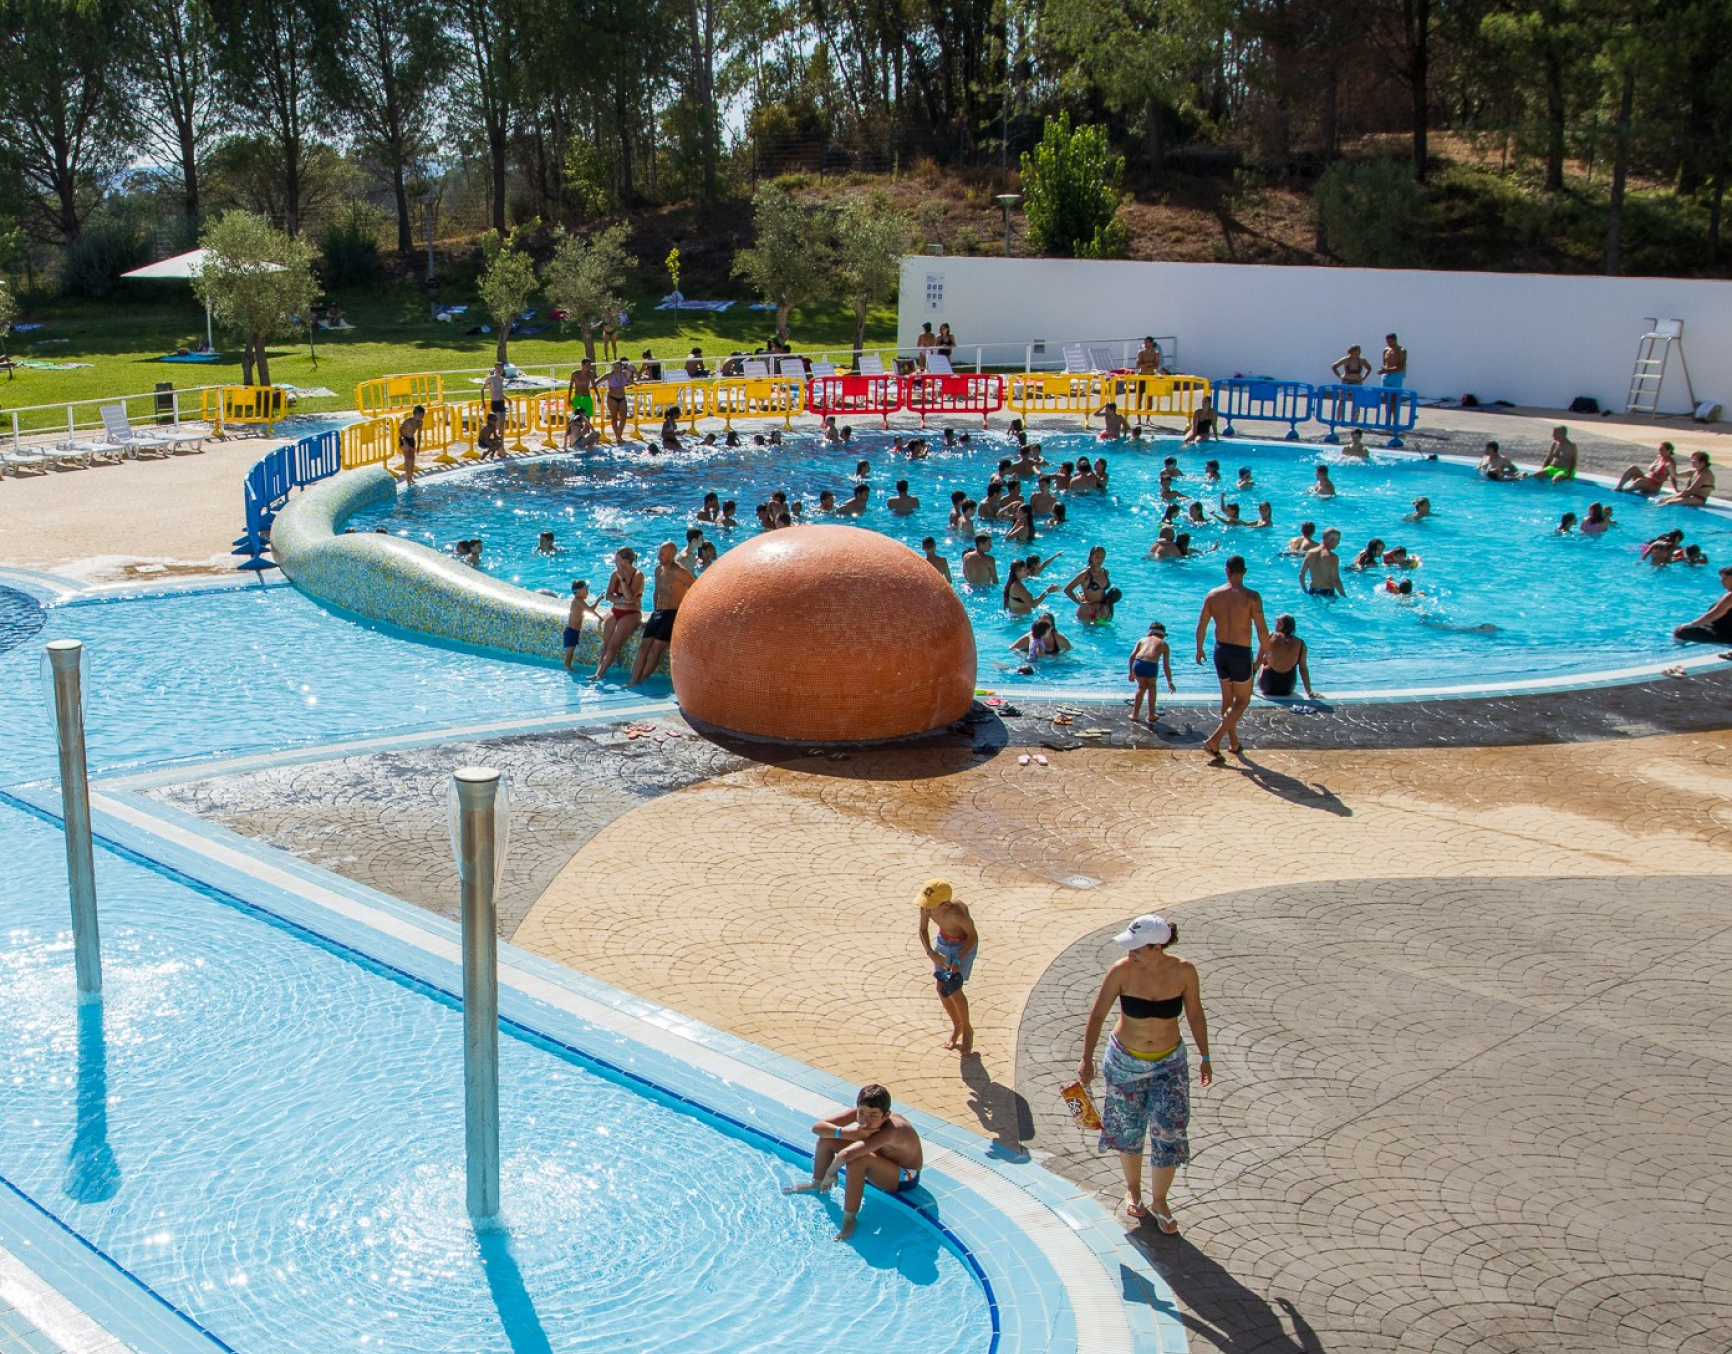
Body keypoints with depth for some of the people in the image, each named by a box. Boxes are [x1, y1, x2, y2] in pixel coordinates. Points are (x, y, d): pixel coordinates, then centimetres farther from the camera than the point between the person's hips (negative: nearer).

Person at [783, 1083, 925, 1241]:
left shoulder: (891, 1131, -41)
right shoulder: (860, 1113, -22)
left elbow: (846, 1155, -52)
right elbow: (817, 1127, -24)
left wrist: (831, 1172, -33)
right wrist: (851, 1133, -38)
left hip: (904, 1178, -7)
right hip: (881, 1160, 7)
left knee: (856, 1160, -37)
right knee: (826, 1139, -4)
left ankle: (849, 1219, -19)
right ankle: (817, 1186, 21)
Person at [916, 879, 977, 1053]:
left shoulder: (957, 912, -40)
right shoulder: (926, 906, -26)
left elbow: (973, 935, -22)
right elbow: (923, 930, -7)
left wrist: (958, 961, -27)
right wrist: (931, 953, -23)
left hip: (965, 945, -5)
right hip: (943, 942, 5)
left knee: (953, 991, -8)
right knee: (941, 989, 6)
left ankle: (967, 1029, 17)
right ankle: (956, 1026, 31)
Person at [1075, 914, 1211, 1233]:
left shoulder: (1183, 971, -18)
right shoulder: (1122, 972, -21)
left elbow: (1195, 1015, -2)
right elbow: (1097, 1015, -11)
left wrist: (1204, 1058, 5)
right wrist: (1086, 1060, -12)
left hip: (1170, 1064, 0)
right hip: (1125, 1062, 0)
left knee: (1169, 1133, 0)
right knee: (1128, 1130, 14)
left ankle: (1159, 1201, 21)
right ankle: (1132, 1189, 40)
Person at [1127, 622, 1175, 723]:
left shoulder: (1142, 640, 27)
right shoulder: (1163, 644, 24)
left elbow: (1132, 655, 14)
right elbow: (1166, 666, 22)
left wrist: (1131, 672, 22)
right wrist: (1170, 682, 29)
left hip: (1138, 663, 1)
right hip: (1151, 665, -1)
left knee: (1141, 686, 27)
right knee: (1151, 686, 27)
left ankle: (1134, 715, 28)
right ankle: (1151, 715, 29)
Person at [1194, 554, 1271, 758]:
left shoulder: (1213, 595, -3)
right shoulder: (1251, 597, -15)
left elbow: (1201, 625, 3)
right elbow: (1262, 630, -15)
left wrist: (1199, 649, 18)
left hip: (1220, 650, 5)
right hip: (1241, 652, -5)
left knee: (1227, 699, 20)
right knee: (1242, 701, 9)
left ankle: (1234, 742, 30)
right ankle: (1214, 740, -4)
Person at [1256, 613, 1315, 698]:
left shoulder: (1269, 638, -12)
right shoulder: (1300, 644, -9)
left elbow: (1258, 662, -7)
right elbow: (1303, 669, -4)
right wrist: (1309, 692, 6)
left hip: (1267, 687, -1)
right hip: (1287, 690, 1)